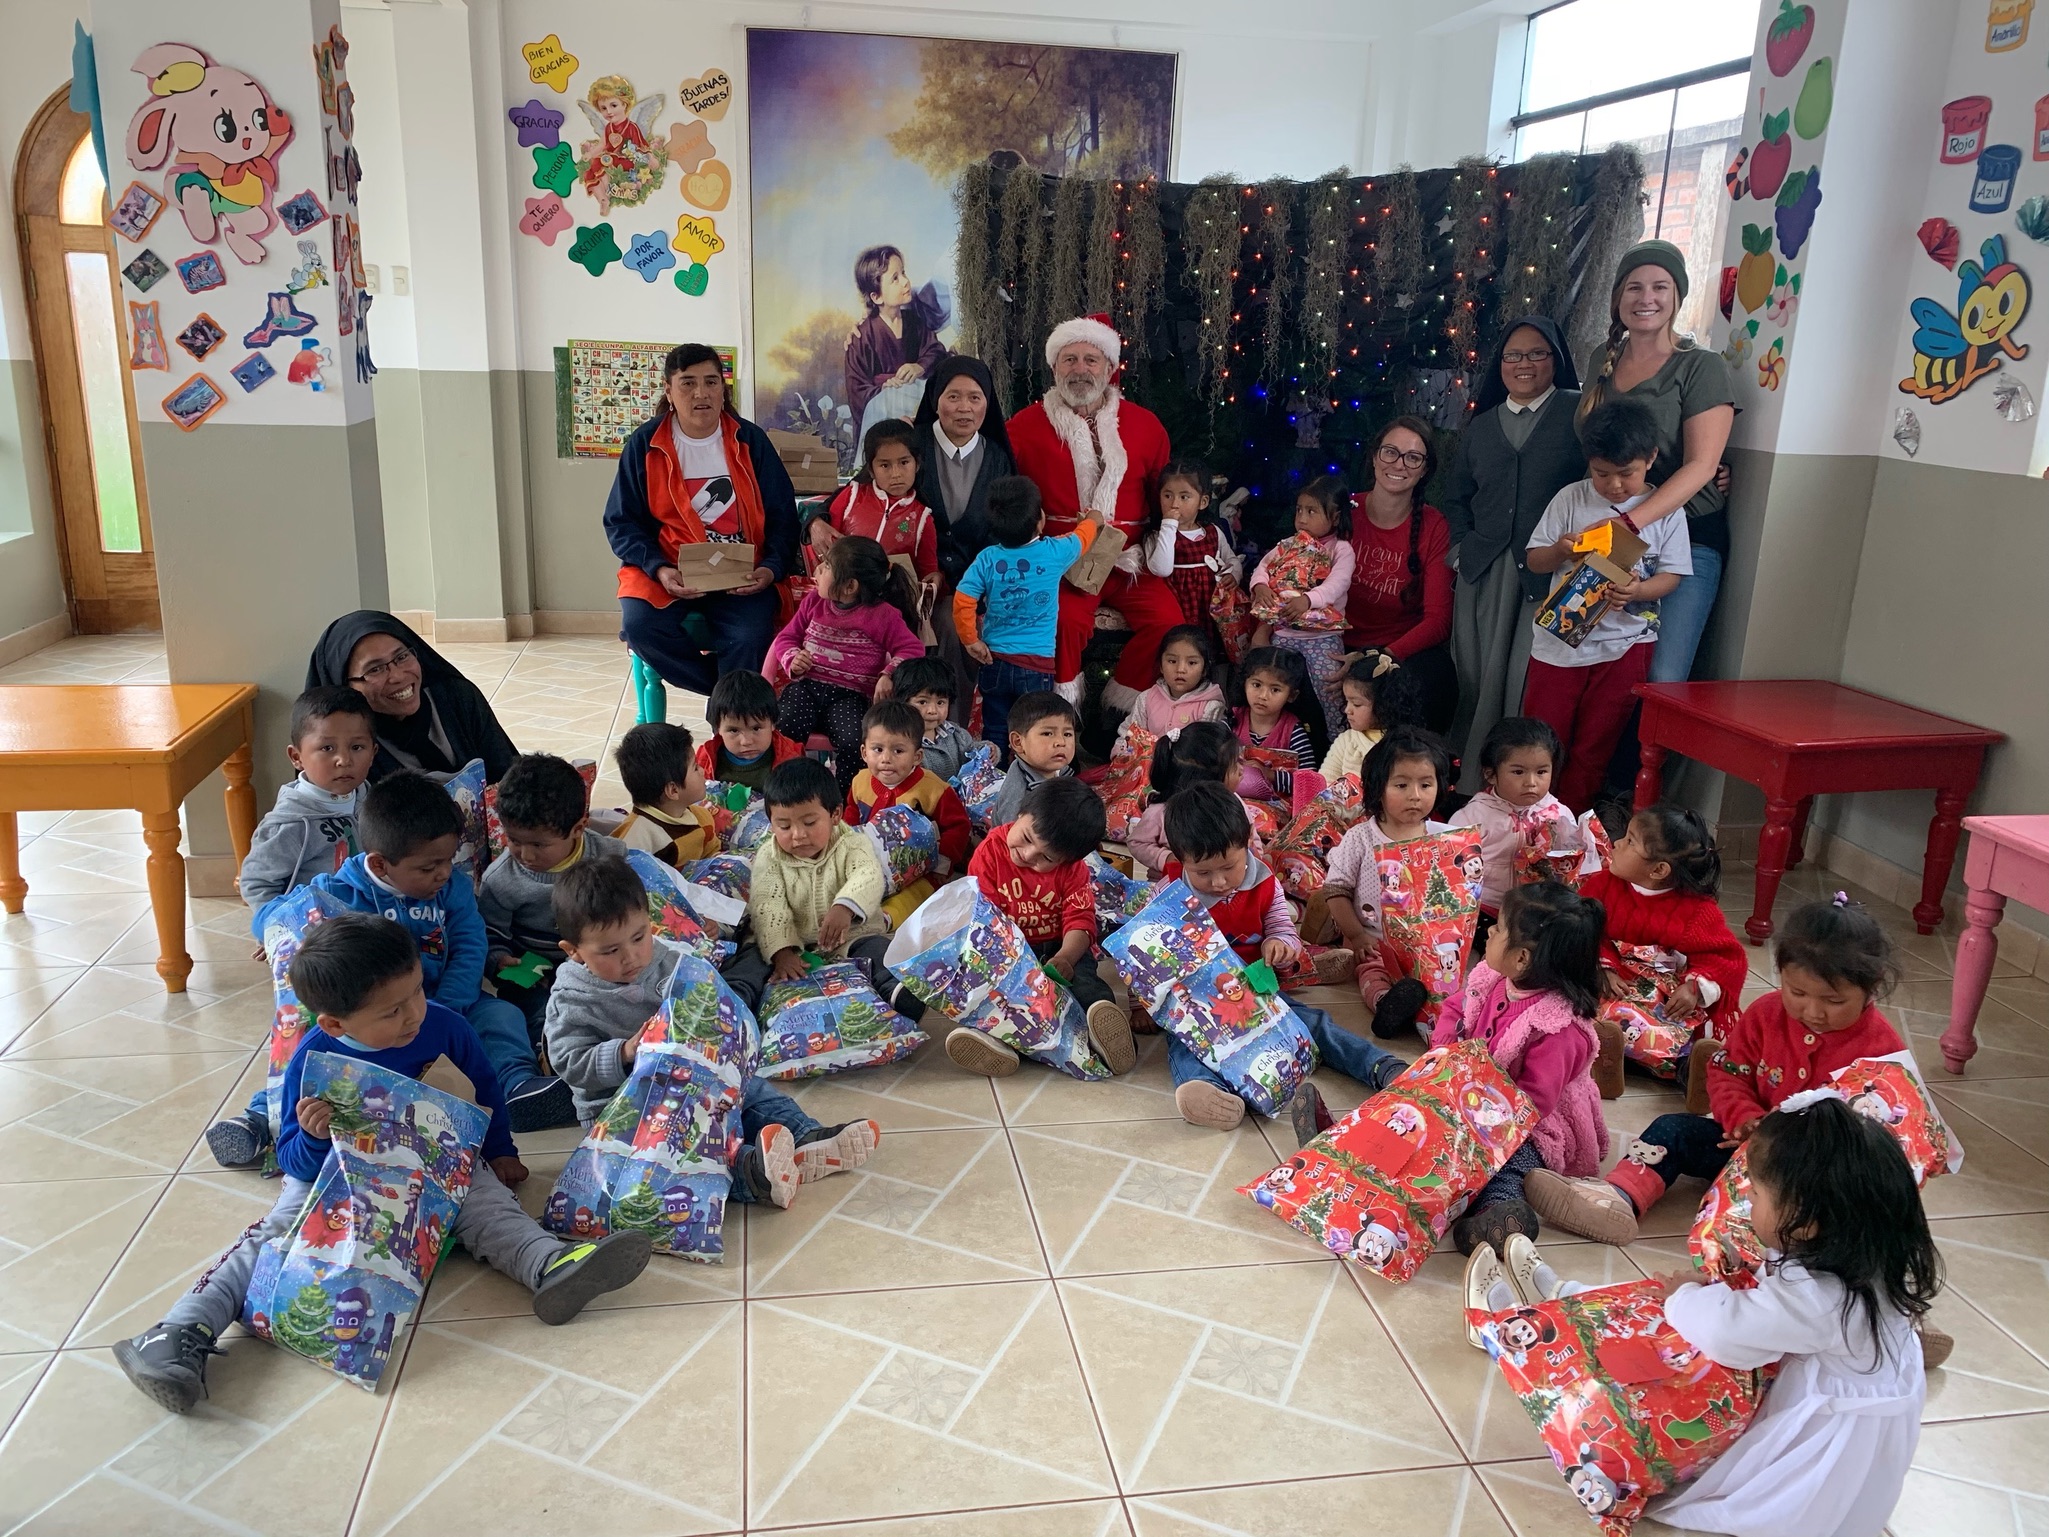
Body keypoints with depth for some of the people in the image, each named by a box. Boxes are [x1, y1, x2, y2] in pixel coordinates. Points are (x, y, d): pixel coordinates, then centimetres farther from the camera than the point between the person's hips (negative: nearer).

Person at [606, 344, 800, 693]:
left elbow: (782, 515, 5)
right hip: (667, 572, 1)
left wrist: (772, 568, -13)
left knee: (749, 641, -29)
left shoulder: (750, 440, 4)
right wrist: (658, 569, -15)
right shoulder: (644, 444, 2)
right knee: (639, 626, -28)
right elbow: (622, 521, 3)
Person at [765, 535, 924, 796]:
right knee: (784, 733, -28)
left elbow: (912, 648, -3)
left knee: (853, 744, -32)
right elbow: (787, 636, 20)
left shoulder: (881, 614, -2)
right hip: (806, 685, 3)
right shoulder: (814, 601, 12)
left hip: (848, 695, -3)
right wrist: (792, 660, -2)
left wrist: (889, 675, -19)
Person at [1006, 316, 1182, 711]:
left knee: (1167, 619, -20)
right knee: (1066, 619, -31)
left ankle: (1119, 706, -1)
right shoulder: (1025, 426, 5)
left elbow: (1165, 497, 18)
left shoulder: (1145, 425, 11)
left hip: (1129, 561, 3)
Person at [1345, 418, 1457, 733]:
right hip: (1340, 647, 0)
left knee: (1434, 679, -33)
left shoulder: (1433, 527, -1)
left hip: (1406, 651, 0)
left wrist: (1385, 657, -23)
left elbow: (1437, 619, -6)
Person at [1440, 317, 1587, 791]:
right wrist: (1466, 542, 8)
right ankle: (1470, 783, 13)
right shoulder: (1480, 426, 19)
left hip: (1548, 572, -4)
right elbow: (1454, 497, 22)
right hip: (1484, 573, 4)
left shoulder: (1578, 412, 4)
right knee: (1478, 677, 5)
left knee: (1529, 679, -8)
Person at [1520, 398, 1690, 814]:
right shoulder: (1571, 499, 0)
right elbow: (1535, 561, 3)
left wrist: (1636, 591, -22)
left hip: (1625, 644, 0)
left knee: (1592, 748, 8)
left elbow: (1670, 575, -2)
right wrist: (1560, 550, -19)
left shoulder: (1665, 510, -1)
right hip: (1560, 637, 1)